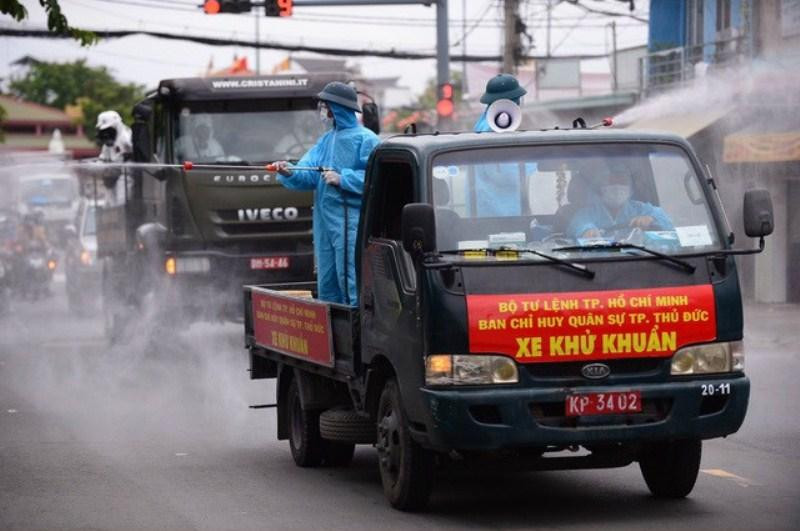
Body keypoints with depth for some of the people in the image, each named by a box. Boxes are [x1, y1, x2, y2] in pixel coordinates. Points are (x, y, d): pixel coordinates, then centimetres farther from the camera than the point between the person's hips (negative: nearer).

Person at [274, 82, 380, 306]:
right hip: (324, 220, 8)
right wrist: (290, 173, -12)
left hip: (351, 222, -8)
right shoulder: (325, 140, 19)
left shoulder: (365, 139, -6)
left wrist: (342, 179, -18)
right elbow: (308, 174, 8)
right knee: (326, 285, 12)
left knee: (350, 282, -11)